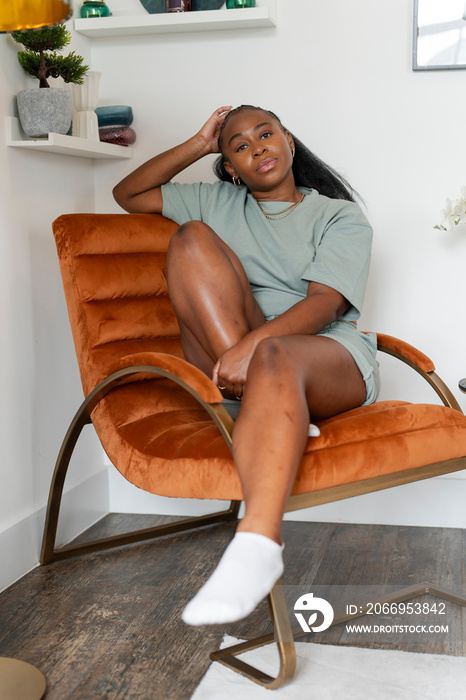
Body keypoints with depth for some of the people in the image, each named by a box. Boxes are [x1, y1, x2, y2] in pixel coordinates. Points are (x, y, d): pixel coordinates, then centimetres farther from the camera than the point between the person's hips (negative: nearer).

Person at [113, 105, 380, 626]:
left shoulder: (340, 217, 10)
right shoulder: (216, 203, 24)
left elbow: (325, 304, -8)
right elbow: (128, 194, 25)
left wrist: (255, 343, -27)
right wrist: (197, 145, 16)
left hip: (330, 356, -3)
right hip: (232, 357, 4)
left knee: (275, 358, -40)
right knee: (193, 236, -16)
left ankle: (258, 543, -56)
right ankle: (277, 406, -31)